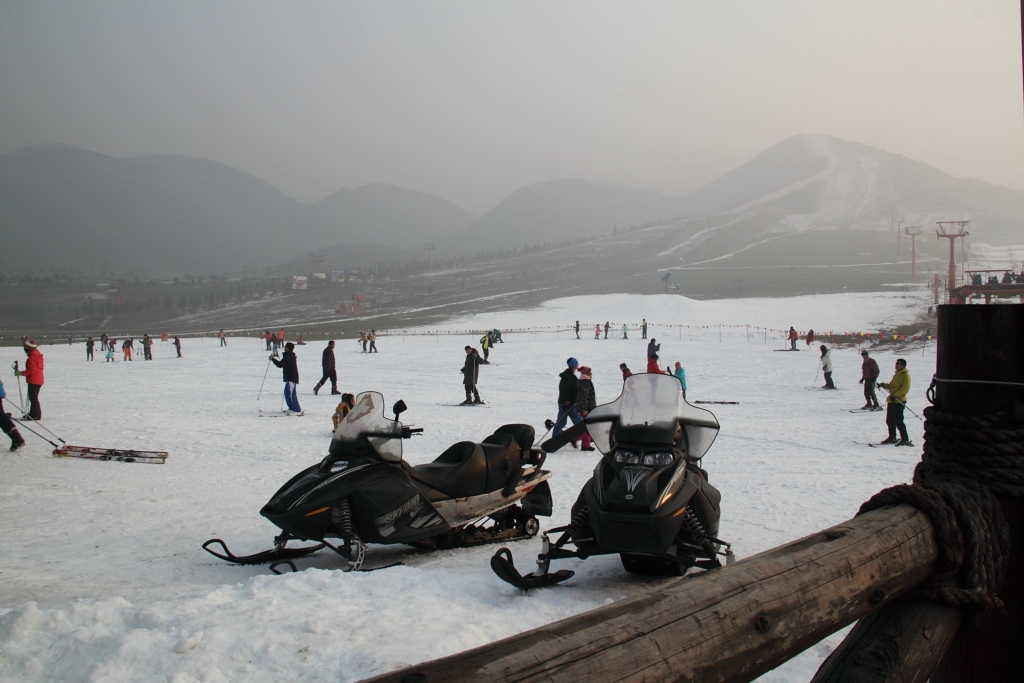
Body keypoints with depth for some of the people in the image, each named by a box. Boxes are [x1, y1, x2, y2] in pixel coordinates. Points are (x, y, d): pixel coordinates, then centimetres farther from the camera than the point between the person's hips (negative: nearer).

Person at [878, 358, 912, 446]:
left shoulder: (905, 375, -8)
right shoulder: (896, 375, 20)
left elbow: (905, 388, -17)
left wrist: (895, 394, -24)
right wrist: (884, 385, 10)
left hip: (899, 401, -9)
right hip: (892, 400, 9)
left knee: (898, 421, -10)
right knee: (890, 420, 13)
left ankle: (905, 439, -5)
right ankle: (892, 437, 24)